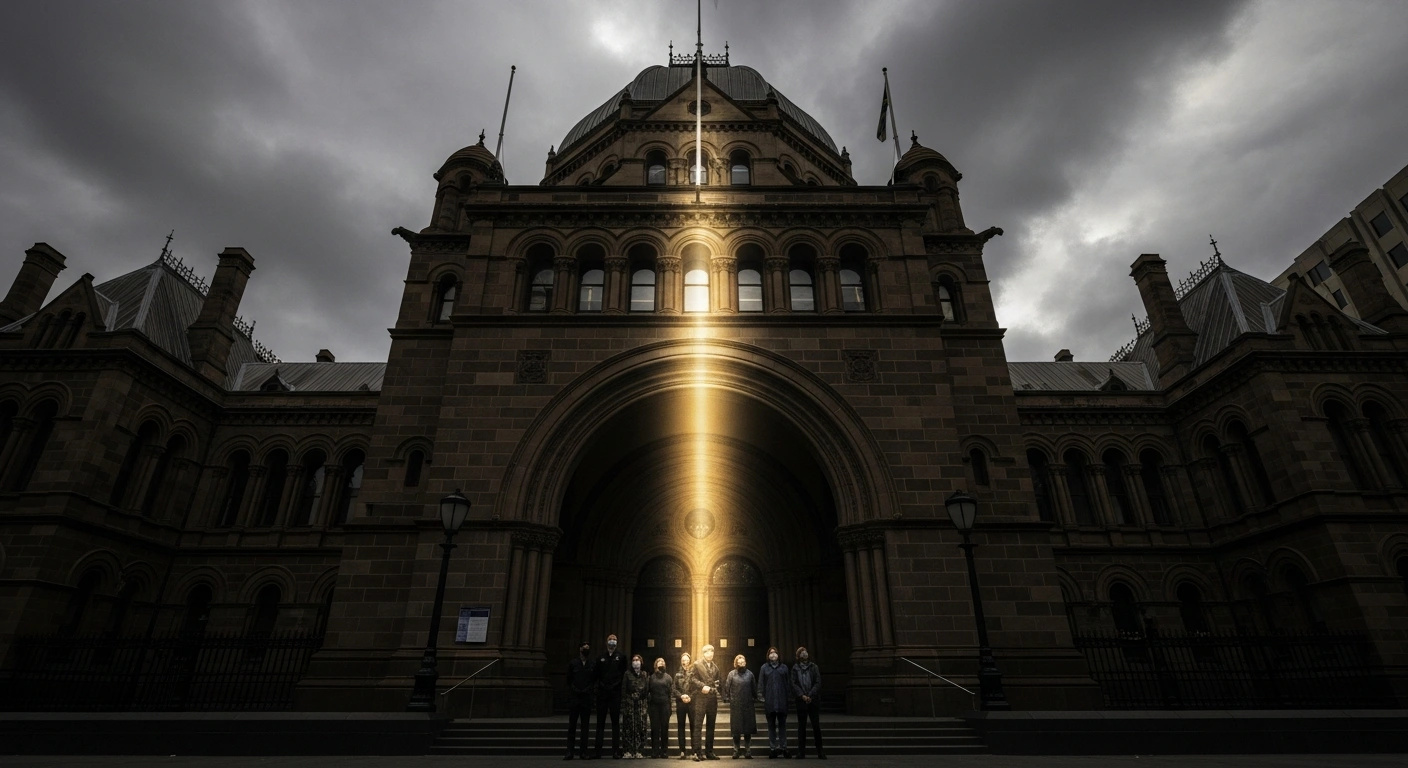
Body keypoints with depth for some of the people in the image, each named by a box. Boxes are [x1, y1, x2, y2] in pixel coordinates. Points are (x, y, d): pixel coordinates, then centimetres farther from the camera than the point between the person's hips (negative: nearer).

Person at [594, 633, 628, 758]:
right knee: (600, 722, 5)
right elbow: (596, 674, 8)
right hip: (602, 693, 2)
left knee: (615, 722, 2)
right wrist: (600, 686, -2)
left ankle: (616, 751, 4)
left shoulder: (621, 657, 5)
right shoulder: (600, 658, 10)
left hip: (615, 694, -2)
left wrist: (618, 685, -2)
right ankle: (597, 750, 10)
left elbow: (624, 673, 4)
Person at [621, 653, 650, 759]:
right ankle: (628, 751, 2)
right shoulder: (627, 674, 4)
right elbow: (623, 690, 0)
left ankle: (639, 751, 3)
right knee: (629, 727, -5)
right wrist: (623, 706, -6)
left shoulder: (645, 675, 10)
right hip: (629, 703, -1)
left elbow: (648, 691, 9)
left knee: (641, 726, -4)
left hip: (641, 704, 2)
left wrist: (648, 704, 1)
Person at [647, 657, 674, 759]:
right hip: (654, 705, 0)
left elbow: (672, 691, 3)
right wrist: (646, 704, -5)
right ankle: (655, 751, 5)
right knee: (655, 728, 0)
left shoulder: (668, 677, 8)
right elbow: (647, 691, 3)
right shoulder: (651, 677, 6)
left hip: (665, 705, 1)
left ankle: (664, 751, 10)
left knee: (665, 727, 3)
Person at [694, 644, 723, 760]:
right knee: (698, 725, -6)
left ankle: (709, 752, 16)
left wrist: (713, 688, -3)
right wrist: (702, 686, -16)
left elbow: (720, 681, 14)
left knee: (710, 726, 9)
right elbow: (694, 679, -4)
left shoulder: (716, 667, 15)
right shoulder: (697, 665, 1)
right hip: (701, 699, -5)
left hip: (713, 699, 5)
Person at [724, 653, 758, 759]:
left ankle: (748, 752, 10)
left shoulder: (749, 673, 4)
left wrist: (755, 697, 2)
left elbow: (754, 687, 8)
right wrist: (727, 697, -7)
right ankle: (736, 751, 12)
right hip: (735, 705, -2)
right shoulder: (732, 674, -1)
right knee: (736, 729, 3)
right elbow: (727, 687, -1)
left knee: (748, 728, 3)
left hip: (748, 705, 2)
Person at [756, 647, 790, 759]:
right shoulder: (764, 668, 4)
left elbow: (788, 682, 6)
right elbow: (761, 683, 3)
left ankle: (783, 747, 13)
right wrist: (761, 696, -4)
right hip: (769, 701, 0)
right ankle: (772, 748, 13)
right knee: (771, 725, 7)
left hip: (782, 701, 0)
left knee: (782, 724, 5)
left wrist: (789, 695, -1)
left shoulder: (784, 667, 7)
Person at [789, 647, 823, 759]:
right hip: (801, 700, 0)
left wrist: (810, 696, -11)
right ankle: (801, 751, 9)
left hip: (814, 700, 0)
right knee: (801, 726, 4)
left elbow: (818, 683, -1)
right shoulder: (795, 668, 5)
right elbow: (794, 684, -1)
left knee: (816, 725, -1)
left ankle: (820, 751, 6)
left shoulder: (814, 667, 5)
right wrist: (802, 695, -13)